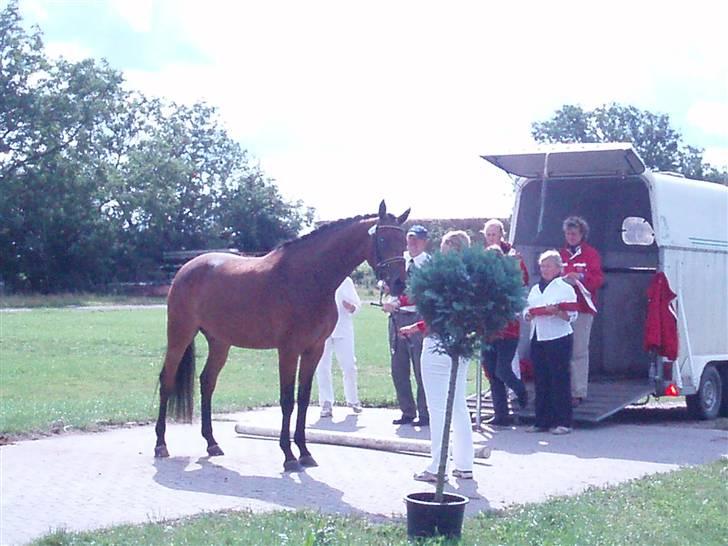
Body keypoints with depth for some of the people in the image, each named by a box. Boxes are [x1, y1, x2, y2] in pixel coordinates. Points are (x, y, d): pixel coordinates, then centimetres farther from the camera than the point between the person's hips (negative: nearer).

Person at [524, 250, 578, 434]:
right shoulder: (535, 289, 18)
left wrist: (557, 312, -22)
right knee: (541, 381, 6)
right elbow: (526, 311, 19)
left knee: (560, 380, -5)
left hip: (558, 338, -6)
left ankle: (562, 422, -2)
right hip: (537, 338, 6)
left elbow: (572, 316, -6)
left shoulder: (565, 288, 0)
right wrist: (528, 315, -3)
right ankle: (542, 421, 11)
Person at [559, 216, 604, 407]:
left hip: (582, 307, -3)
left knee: (579, 351, -7)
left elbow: (598, 279, -1)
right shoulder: (560, 255, 16)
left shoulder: (591, 253, 6)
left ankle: (579, 392, -6)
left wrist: (580, 277, -17)